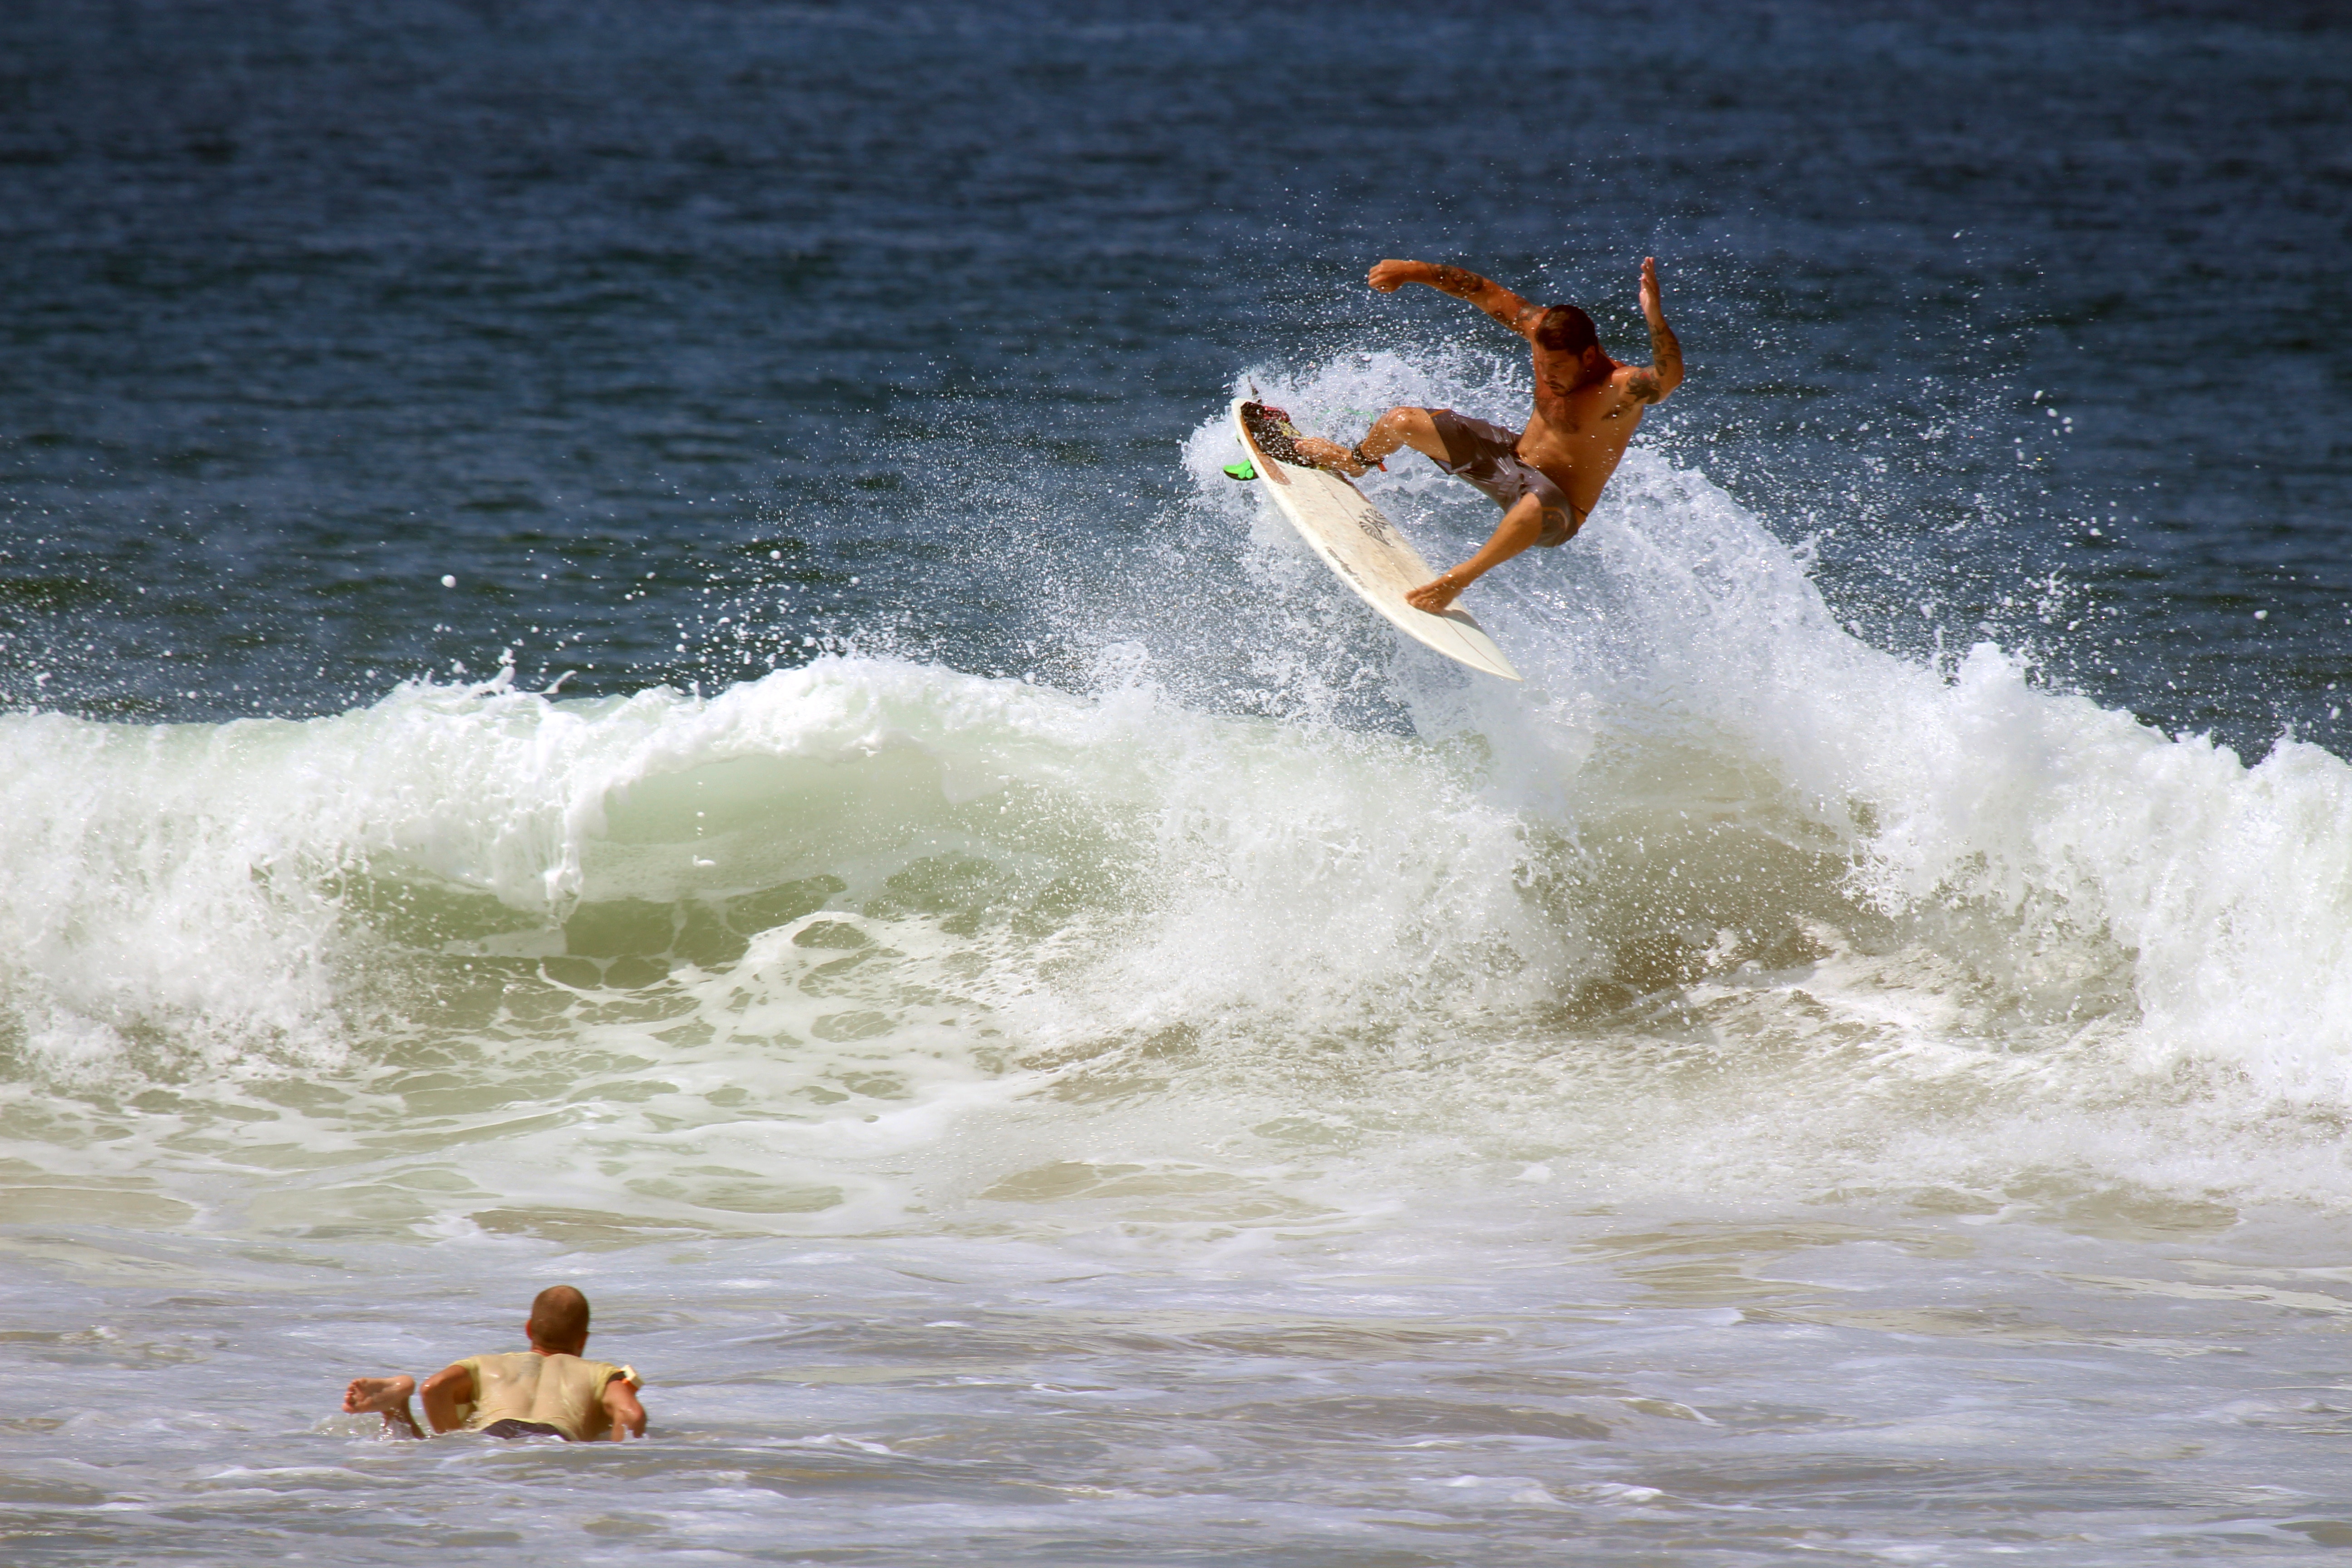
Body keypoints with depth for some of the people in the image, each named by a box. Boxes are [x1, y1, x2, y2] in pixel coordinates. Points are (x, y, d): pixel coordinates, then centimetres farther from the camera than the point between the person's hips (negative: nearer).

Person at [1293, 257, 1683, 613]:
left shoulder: (1622, 389, -29)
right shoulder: (1547, 332, -11)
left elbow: (1668, 377, -50)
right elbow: (1487, 294, -2)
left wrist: (1654, 317, -66)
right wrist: (1416, 272, -4)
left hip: (1559, 512, -7)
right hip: (1511, 457, 7)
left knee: (1537, 504, -47)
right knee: (1402, 422, 6)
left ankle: (1460, 578, -28)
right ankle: (1355, 461, 42)